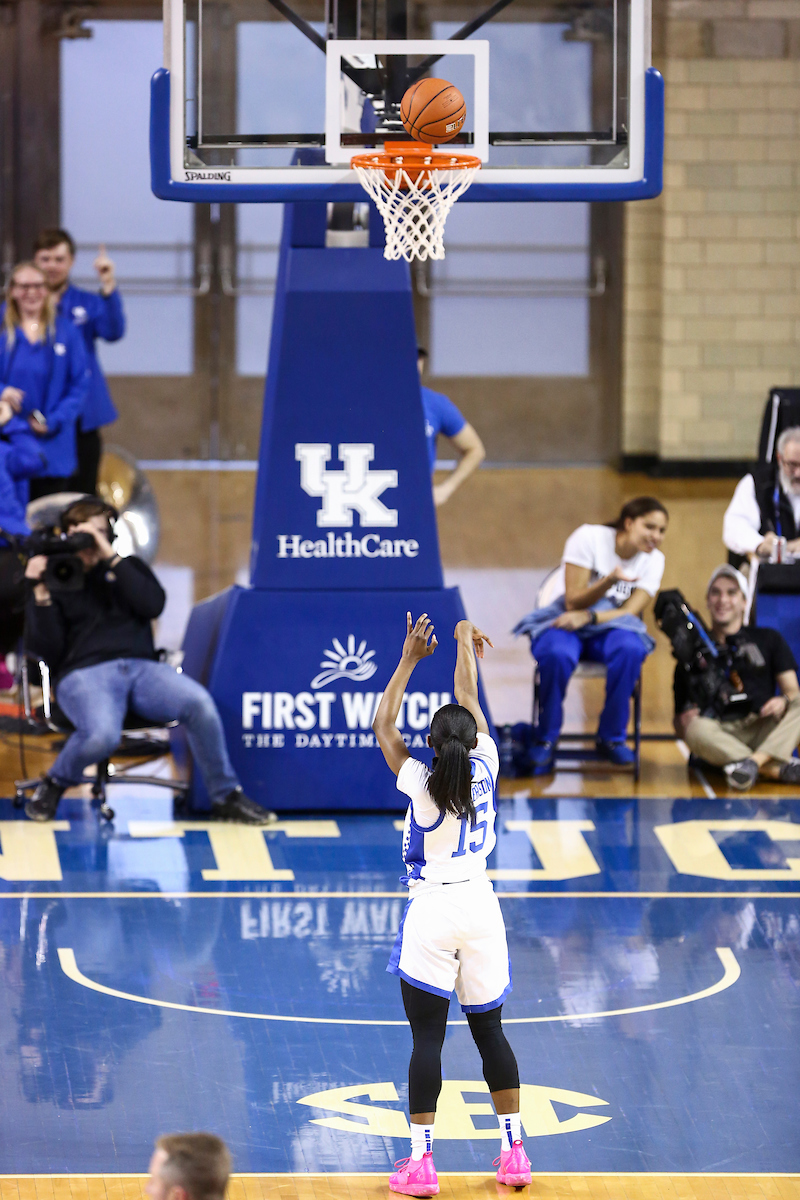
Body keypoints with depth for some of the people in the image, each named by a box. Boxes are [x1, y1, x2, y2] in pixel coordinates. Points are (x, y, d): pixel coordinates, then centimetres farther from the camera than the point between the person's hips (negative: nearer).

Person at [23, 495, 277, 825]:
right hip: (84, 673, -3)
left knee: (199, 702, -28)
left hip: (141, 667, 3)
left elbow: (153, 605, 1)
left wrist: (112, 560, -4)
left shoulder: (128, 567, 23)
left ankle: (225, 796, -13)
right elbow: (46, 649, 2)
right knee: (102, 735, -38)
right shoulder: (53, 578, 14)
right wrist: (41, 595, -12)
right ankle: (55, 783, -5)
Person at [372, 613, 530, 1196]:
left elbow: (383, 726, 1)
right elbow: (470, 701, 10)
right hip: (481, 908, 4)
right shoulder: (484, 770, -4)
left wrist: (409, 659, 5)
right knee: (490, 1031, 12)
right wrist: (464, 640, 22)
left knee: (427, 1039, -1)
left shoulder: (421, 783, -11)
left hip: (431, 913, -4)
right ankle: (514, 1152, 14)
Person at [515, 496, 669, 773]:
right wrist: (609, 581, -29)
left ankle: (611, 738, -18)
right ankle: (546, 739, -17)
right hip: (567, 620, -3)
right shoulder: (589, 538, -9)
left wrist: (588, 617, -25)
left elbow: (631, 613, -8)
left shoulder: (653, 560, 2)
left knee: (631, 650, -35)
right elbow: (574, 601, -12)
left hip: (610, 626, 3)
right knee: (557, 655, -38)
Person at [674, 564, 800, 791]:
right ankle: (778, 770, -45)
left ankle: (756, 760, -46)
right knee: (696, 729, -35)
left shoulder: (768, 640, 21)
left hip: (764, 729, 1)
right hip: (720, 734, -1)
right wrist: (682, 721, -11)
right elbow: (680, 719, 15)